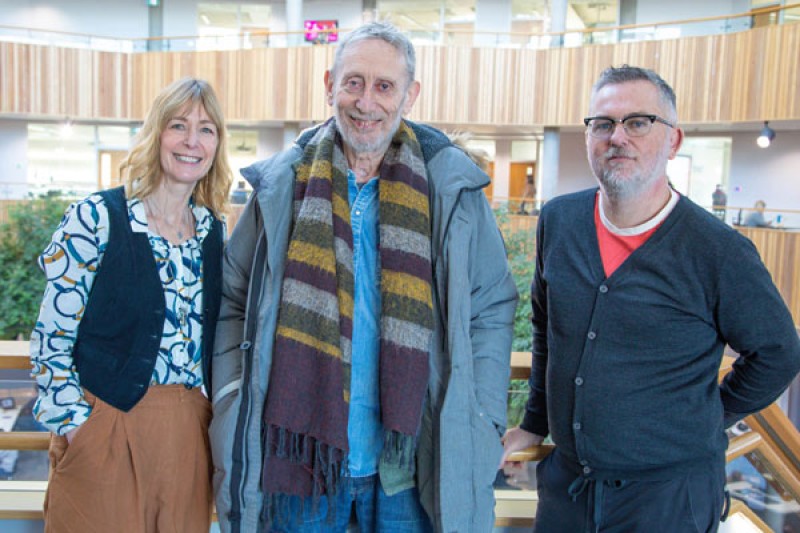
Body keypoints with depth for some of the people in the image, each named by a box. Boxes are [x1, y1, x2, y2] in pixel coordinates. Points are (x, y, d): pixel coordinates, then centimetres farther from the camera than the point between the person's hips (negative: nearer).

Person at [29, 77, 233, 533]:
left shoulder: (215, 231, 7)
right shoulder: (98, 218, -7)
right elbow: (51, 338, -7)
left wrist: (217, 415, 9)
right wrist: (75, 424, -12)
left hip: (190, 434, 4)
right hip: (107, 428, -4)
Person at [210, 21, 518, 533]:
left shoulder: (452, 189, -3)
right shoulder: (282, 184, 1)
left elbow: (492, 309, 2)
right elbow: (232, 302, 8)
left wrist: (476, 426, -5)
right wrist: (236, 403, 0)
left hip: (410, 461, -1)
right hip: (299, 455, 1)